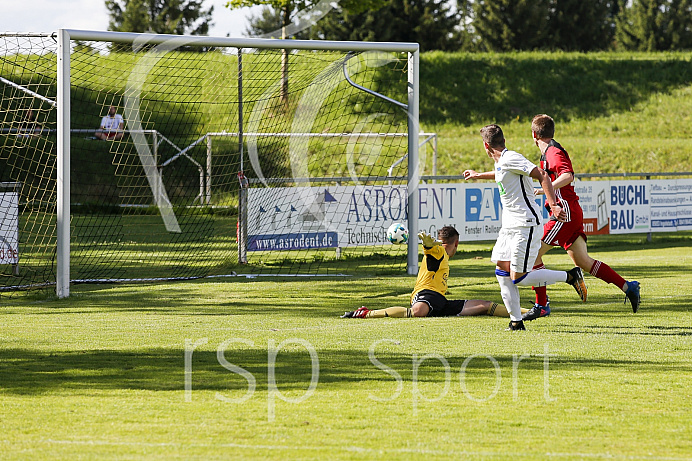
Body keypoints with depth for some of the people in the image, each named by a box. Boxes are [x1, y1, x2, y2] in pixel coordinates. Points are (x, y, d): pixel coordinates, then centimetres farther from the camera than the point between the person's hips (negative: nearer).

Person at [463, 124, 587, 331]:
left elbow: (541, 175, -22)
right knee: (503, 272, 3)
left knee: (518, 278, -12)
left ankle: (570, 276, -2)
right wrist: (479, 175, 58)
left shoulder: (510, 159, -15)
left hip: (526, 224, -10)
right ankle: (516, 321, 6)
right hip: (509, 225, 10)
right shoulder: (501, 162, 15)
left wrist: (553, 205, -30)